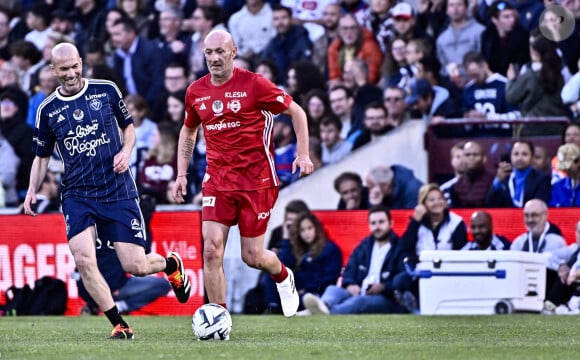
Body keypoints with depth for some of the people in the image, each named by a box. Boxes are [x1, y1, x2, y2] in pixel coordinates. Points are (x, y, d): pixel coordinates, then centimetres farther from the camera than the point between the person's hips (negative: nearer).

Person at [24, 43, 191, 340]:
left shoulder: (106, 91, 0)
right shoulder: (48, 110, 3)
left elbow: (128, 126, 14)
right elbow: (41, 156, 13)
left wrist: (126, 151, -6)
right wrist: (32, 191, -2)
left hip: (118, 191, -1)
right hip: (77, 195, 1)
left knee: (136, 267, -4)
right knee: (83, 260, -21)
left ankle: (172, 265, 33)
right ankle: (119, 325, -9)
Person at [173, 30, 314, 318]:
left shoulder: (253, 84, -9)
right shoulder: (196, 92, 5)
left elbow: (296, 112, 0)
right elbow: (188, 131, 23)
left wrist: (303, 154, -9)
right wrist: (181, 173, 15)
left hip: (257, 180, -3)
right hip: (217, 182, 3)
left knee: (252, 257, 1)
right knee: (211, 249, -13)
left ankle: (283, 276, 37)